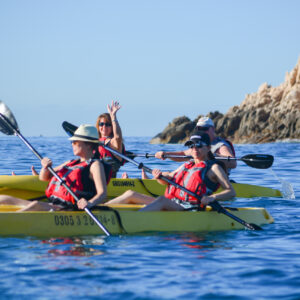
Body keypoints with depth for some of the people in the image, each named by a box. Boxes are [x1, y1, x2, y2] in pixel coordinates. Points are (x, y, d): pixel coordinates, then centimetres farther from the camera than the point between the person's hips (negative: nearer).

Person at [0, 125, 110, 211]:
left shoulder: (95, 165, 0)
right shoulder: (71, 163, 25)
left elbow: (102, 193, -13)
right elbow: (44, 177, 31)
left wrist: (90, 203, -35)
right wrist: (46, 167, 7)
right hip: (51, 205, 9)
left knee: (36, 205, -38)